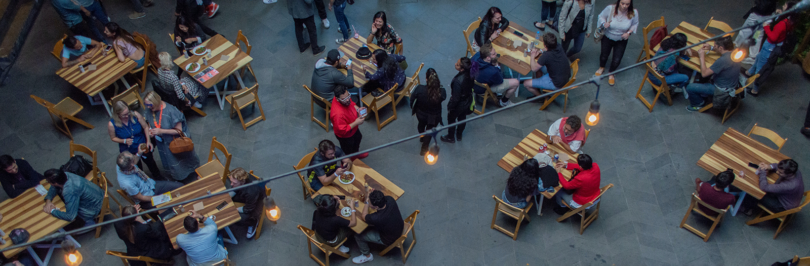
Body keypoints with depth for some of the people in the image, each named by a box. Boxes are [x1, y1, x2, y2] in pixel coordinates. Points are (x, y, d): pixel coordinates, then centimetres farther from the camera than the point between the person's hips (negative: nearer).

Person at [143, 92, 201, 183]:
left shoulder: (170, 111, -33)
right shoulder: (150, 111, -13)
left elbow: (179, 130, -27)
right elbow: (150, 124, 8)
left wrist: (161, 131, -33)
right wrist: (150, 131, -15)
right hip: (163, 144, 6)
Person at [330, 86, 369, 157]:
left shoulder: (345, 96, -23)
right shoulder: (338, 114, -48)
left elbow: (351, 103, 2)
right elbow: (342, 131, -36)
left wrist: (358, 109, -17)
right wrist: (356, 123, -33)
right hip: (345, 136, -8)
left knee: (358, 138, 37)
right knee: (348, 151, 22)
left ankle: (356, 153, 68)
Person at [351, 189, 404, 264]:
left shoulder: (376, 218, -42)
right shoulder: (390, 199, -28)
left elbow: (363, 217, -18)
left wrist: (367, 202, -18)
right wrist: (370, 196, -17)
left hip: (389, 240, -6)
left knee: (357, 234, 5)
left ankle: (367, 256, 30)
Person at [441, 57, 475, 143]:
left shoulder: (458, 81, -42)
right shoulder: (470, 74, -21)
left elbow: (455, 98, -29)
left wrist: (450, 107, -12)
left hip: (459, 104, -6)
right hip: (467, 101, 6)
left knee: (451, 120, 23)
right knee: (462, 118, 30)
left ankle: (451, 137, 48)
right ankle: (459, 135, 56)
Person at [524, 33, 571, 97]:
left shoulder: (546, 56, -32)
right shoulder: (559, 48, -10)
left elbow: (534, 69, -19)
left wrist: (532, 56, -3)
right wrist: (541, 51, 2)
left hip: (556, 84, -8)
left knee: (526, 84, -1)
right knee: (540, 65, 25)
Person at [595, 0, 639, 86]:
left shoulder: (634, 13, -23)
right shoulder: (610, 8, -27)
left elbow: (635, 24, -3)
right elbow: (601, 16, -9)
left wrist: (629, 32, -20)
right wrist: (604, 23, -29)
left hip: (621, 40, 0)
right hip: (607, 37, 0)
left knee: (617, 60, 3)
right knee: (604, 55, 19)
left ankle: (611, 74, 36)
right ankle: (601, 67, 56)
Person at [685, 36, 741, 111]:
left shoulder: (722, 60, -37)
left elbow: (704, 73, -28)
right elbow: (723, 50, 18)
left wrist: (702, 57, -20)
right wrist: (711, 48, 3)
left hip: (722, 89, -9)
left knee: (690, 87, -7)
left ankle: (698, 104, 20)